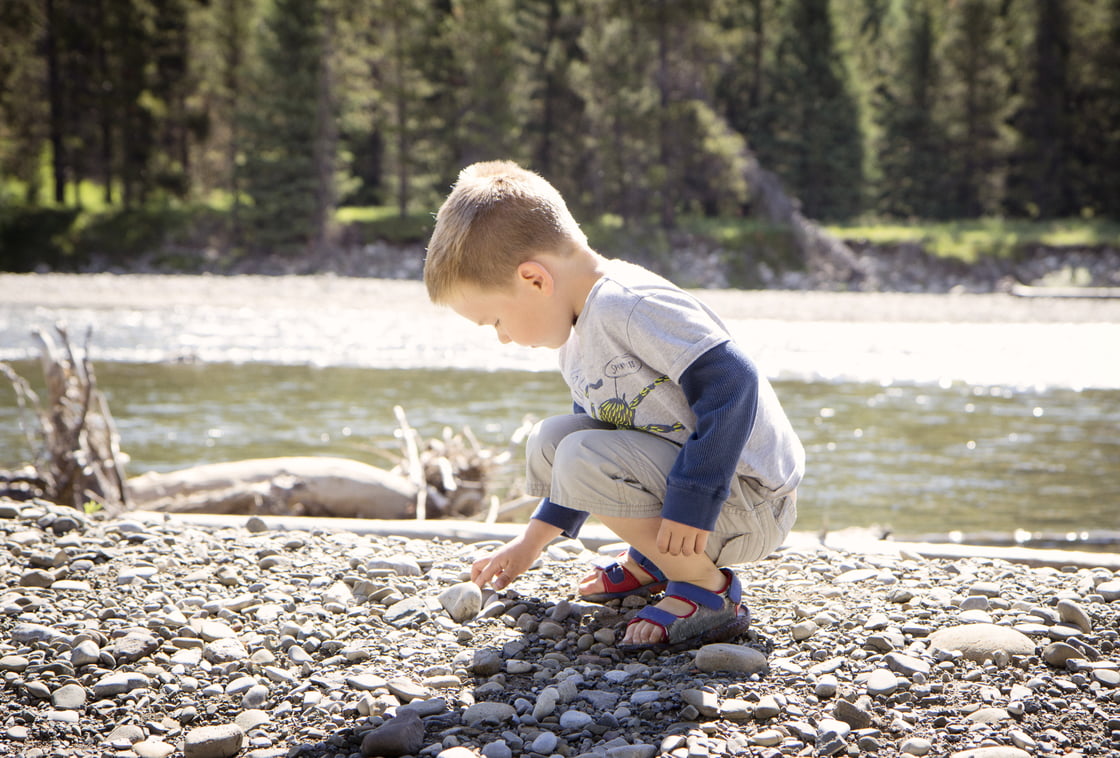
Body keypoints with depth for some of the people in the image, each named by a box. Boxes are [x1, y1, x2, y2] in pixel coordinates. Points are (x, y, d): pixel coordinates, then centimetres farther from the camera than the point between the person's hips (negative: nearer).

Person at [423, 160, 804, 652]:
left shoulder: (633, 305, -22)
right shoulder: (576, 343, 12)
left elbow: (731, 384, -30)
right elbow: (596, 431, 26)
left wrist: (692, 500, -30)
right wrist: (532, 540, 29)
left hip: (752, 501, -10)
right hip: (682, 481, 10)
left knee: (584, 460, -26)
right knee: (550, 440, 4)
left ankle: (708, 591, -13)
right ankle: (651, 561, 14)